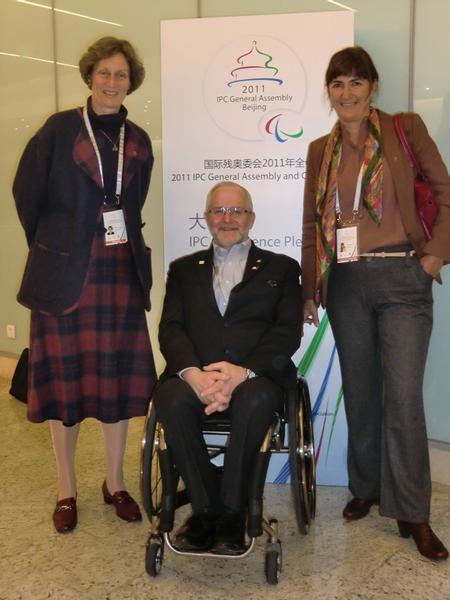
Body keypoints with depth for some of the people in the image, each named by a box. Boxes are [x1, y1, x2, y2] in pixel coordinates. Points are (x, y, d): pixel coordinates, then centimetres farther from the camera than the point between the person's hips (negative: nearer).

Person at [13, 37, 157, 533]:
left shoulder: (138, 141, 9)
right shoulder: (59, 129, -2)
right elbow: (26, 192, 1)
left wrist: (122, 244, 9)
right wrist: (51, 248, 6)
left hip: (121, 271, 3)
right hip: (65, 271, -3)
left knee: (118, 375, 7)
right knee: (63, 375, 4)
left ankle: (115, 483, 23)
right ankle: (66, 489, 19)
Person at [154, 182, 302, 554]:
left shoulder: (281, 268, 17)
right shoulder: (184, 269, 23)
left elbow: (288, 332, 3)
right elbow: (171, 329, 9)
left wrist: (243, 372, -15)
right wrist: (193, 373, -14)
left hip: (256, 375, -1)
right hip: (195, 374, 2)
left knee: (255, 402, -35)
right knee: (172, 400, -31)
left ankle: (232, 511, -16)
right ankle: (206, 509, -15)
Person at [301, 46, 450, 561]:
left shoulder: (406, 129, 2)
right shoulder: (321, 150, 11)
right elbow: (312, 222, 13)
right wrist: (309, 291, 11)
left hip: (401, 278, -3)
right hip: (345, 282, 3)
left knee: (403, 397, -4)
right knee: (359, 393, 11)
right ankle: (365, 488, 29)